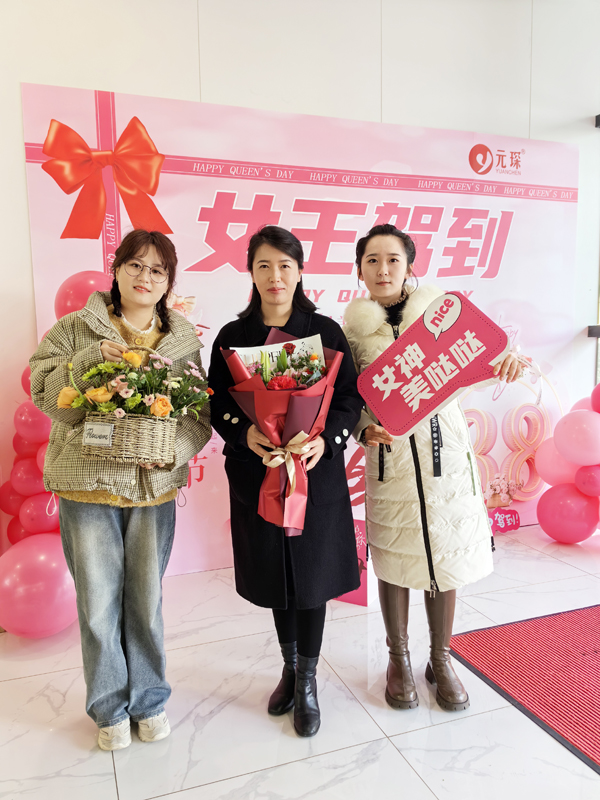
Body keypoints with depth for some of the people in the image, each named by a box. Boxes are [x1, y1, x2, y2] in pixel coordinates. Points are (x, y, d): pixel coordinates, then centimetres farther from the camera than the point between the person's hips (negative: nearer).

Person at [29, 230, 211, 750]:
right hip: (87, 483, -1)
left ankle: (149, 700, 34)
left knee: (147, 600, 11)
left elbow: (201, 413, 4)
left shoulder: (183, 341, 6)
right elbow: (44, 392, -4)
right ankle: (111, 708, 31)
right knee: (99, 604, 7)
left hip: (155, 487, 1)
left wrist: (172, 449, -14)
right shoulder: (75, 329, 3)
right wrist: (93, 359, -17)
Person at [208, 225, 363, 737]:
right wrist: (245, 434, -17)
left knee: (311, 576, 6)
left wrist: (325, 440, -19)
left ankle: (308, 682, 28)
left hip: (317, 474, -2)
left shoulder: (325, 331, -1)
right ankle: (290, 667, 39)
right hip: (256, 476, 2)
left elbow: (351, 398, -2)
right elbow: (218, 405, 2)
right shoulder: (232, 337, 3)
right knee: (275, 576, 16)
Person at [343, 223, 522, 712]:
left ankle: (441, 658, 31)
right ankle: (399, 659, 31)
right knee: (394, 556, 9)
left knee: (445, 553, 10)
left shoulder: (439, 307, 3)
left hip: (444, 444, 1)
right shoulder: (352, 327, 2)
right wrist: (365, 430, -16)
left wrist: (504, 361, -19)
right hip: (388, 452, 0)